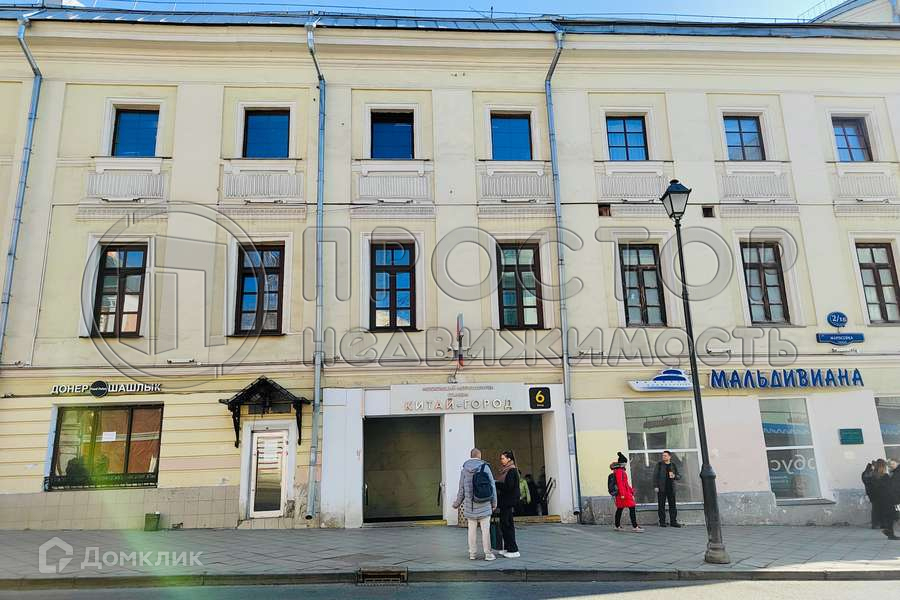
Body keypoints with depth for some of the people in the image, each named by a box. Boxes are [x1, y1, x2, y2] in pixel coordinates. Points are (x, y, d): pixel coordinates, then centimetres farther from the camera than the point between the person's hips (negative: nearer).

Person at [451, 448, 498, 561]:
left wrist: (456, 503, 17)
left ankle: (472, 553, 16)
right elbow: (492, 486, -5)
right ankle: (488, 554, 7)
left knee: (472, 530, 11)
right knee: (485, 530, 4)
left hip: (470, 506, 3)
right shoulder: (485, 467, -7)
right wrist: (494, 503, 5)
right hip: (484, 505, -2)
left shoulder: (464, 470, 0)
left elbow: (461, 489, 4)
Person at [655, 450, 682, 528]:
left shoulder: (673, 465, 9)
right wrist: (656, 486, -8)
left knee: (672, 505, 3)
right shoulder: (659, 464, 3)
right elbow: (656, 475, 0)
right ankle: (662, 522, 4)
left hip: (671, 488, 2)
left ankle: (673, 521, 9)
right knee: (661, 505, -1)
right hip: (661, 488, -2)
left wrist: (674, 476, -12)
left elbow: (679, 476, 11)